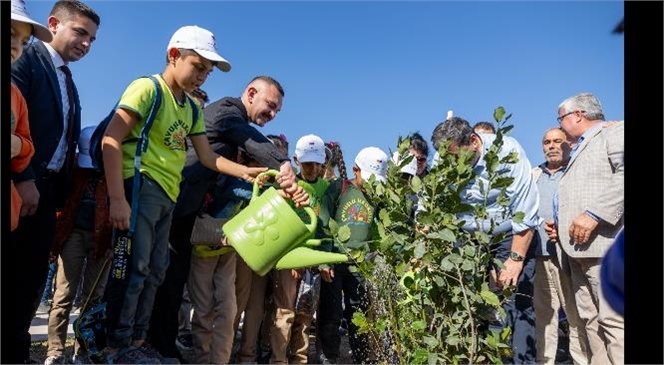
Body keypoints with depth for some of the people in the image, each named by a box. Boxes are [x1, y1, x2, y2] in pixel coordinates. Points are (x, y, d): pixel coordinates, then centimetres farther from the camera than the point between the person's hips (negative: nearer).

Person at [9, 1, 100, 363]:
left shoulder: (68, 83, 20)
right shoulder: (24, 57, -4)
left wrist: (60, 190, 11)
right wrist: (23, 179, -20)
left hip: (46, 188, 7)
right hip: (21, 186, -7)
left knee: (32, 277, 10)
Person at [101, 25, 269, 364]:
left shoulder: (193, 109, 16)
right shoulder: (148, 88, -6)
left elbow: (207, 157, 17)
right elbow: (111, 140, -13)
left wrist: (244, 171, 1)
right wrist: (117, 199, -20)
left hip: (168, 195, 8)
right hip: (141, 185, -8)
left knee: (154, 271, 11)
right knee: (132, 266, -6)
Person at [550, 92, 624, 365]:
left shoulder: (615, 131, 2)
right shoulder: (580, 151, 30)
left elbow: (622, 176, -17)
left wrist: (595, 214, -21)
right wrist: (560, 226, 16)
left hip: (605, 243, -9)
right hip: (581, 246, 9)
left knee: (614, 321, -11)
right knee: (591, 320, 7)